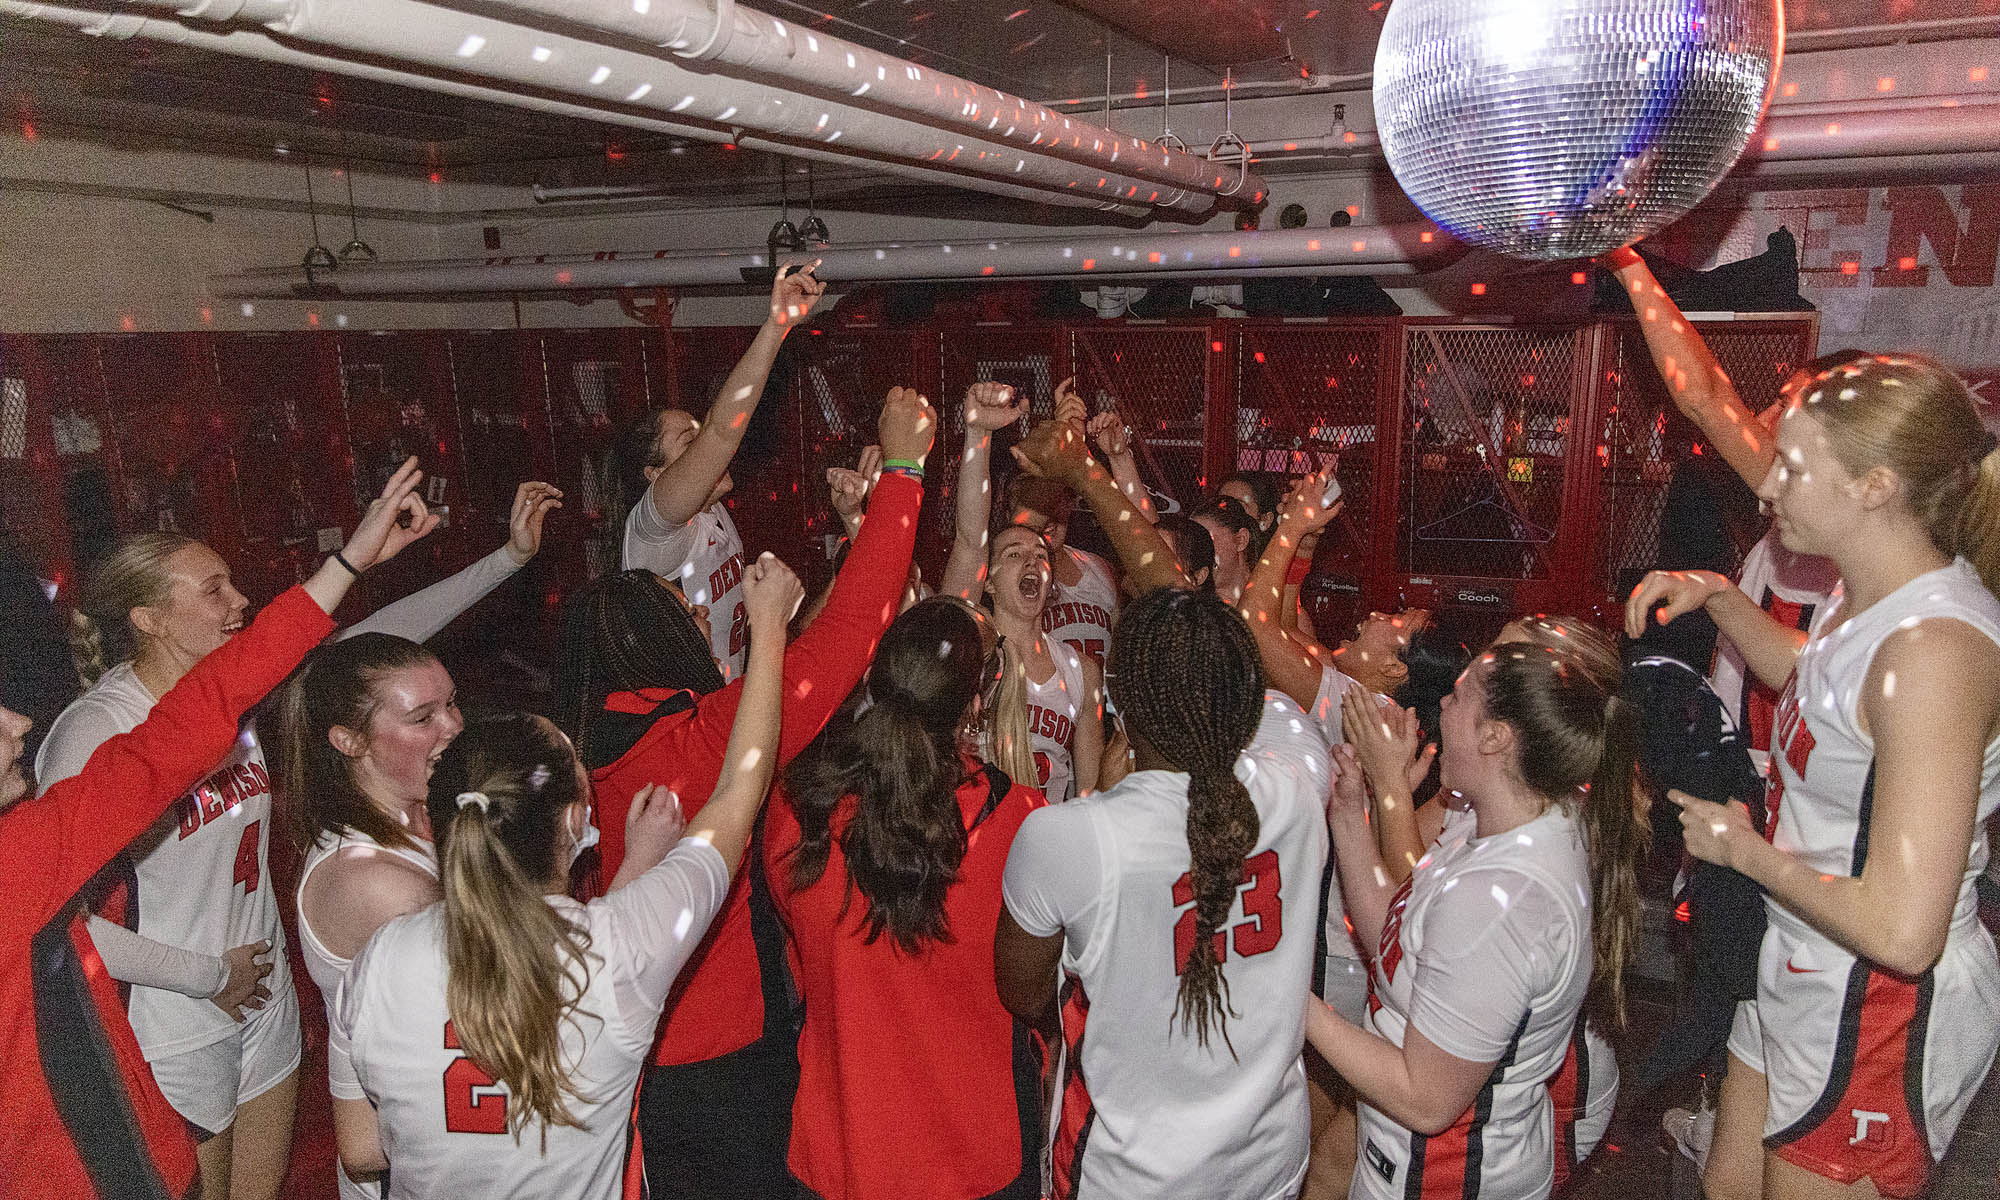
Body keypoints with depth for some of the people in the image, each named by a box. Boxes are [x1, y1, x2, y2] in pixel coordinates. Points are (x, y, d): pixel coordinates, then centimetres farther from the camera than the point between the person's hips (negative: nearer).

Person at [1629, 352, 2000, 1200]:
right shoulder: (1873, 600, 0)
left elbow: (1902, 928, -34)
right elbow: (1805, 674, 26)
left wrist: (1745, 850, -18)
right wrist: (1715, 597, 9)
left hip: (1883, 1013, -9)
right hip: (1803, 977, 9)